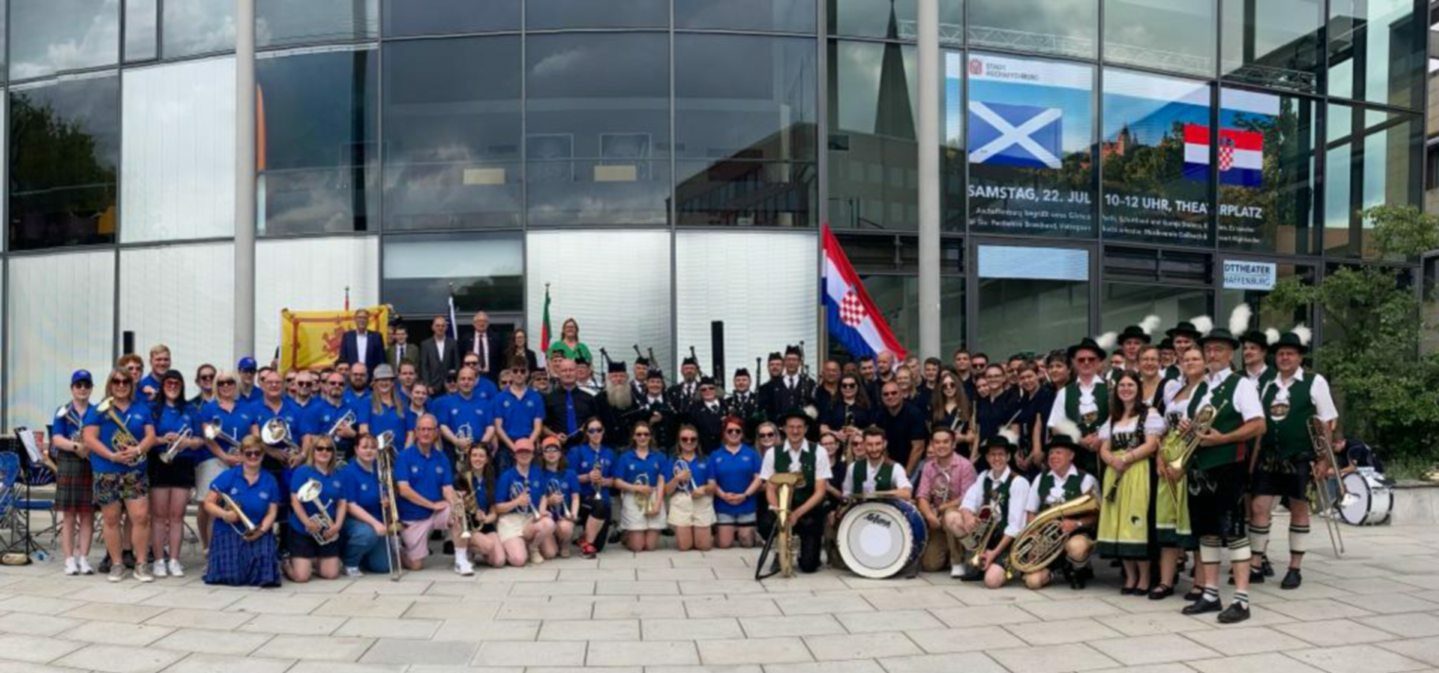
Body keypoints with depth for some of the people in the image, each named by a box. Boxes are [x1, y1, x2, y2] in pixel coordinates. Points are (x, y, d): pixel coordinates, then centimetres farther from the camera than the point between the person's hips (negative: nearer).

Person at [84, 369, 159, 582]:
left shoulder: (141, 409, 12)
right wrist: (112, 456, -16)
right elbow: (89, 439, -5)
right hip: (106, 472, -1)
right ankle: (116, 564, 15)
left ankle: (142, 564, 1)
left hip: (135, 471, 1)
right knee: (111, 519, 5)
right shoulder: (99, 410, 4)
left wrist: (137, 450, -15)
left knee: (141, 517, -7)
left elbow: (150, 435, 5)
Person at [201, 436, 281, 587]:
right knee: (231, 575, -20)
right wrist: (225, 514, -21)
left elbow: (271, 513, 2)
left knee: (264, 573, -24)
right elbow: (208, 503, -2)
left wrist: (261, 530, -17)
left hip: (257, 533, 1)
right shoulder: (228, 476, -2)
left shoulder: (269, 481, 3)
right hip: (228, 531, -1)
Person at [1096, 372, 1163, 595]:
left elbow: (1152, 444, -8)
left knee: (1136, 522, -9)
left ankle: (1144, 578, -2)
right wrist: (1113, 460, -11)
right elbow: (1104, 449, 11)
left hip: (1138, 472, -5)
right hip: (1115, 474, 5)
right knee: (1118, 524, 3)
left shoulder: (1149, 413, 2)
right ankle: (1130, 577, 10)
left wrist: (1127, 458, -18)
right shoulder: (1112, 417, 18)